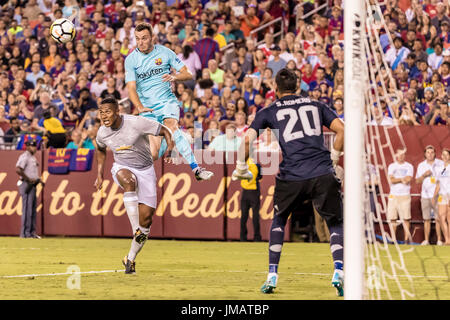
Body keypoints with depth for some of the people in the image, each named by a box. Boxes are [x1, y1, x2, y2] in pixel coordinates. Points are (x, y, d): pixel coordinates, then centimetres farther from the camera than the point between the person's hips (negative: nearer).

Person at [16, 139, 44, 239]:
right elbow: (18, 169, -24)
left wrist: (38, 180, 12)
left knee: (33, 209, 11)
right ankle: (25, 233, -8)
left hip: (32, 185, 10)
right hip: (26, 185, -10)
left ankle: (32, 232, 15)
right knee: (27, 209, -9)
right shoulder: (24, 156, -12)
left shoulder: (33, 158, 18)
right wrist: (29, 179, -20)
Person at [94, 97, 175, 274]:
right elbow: (101, 150, 18)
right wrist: (99, 175, 13)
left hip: (145, 170, -1)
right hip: (122, 168, 1)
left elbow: (163, 130, -10)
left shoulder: (136, 123, -20)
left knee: (146, 216, -8)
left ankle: (130, 258, 9)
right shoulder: (102, 132, -6)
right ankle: (135, 230, -40)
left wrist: (170, 144, -30)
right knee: (129, 181, -38)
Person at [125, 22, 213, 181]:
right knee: (153, 155, -12)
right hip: (147, 107, 1)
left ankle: (196, 168, -38)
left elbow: (188, 74, 4)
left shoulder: (165, 52, 1)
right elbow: (131, 88, -7)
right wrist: (140, 107, -25)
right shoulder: (131, 60, 0)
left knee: (171, 126, -34)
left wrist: (174, 77, -19)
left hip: (167, 101, -1)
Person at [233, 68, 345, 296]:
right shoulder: (316, 106, 18)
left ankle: (272, 276, 21)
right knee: (336, 223, 14)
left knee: (279, 219, 25)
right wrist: (333, 159, 22)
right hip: (323, 174, 0)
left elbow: (248, 138, 4)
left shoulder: (269, 112, 14)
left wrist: (241, 169, 17)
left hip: (291, 177, 0)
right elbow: (341, 129, 10)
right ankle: (339, 272, -9)